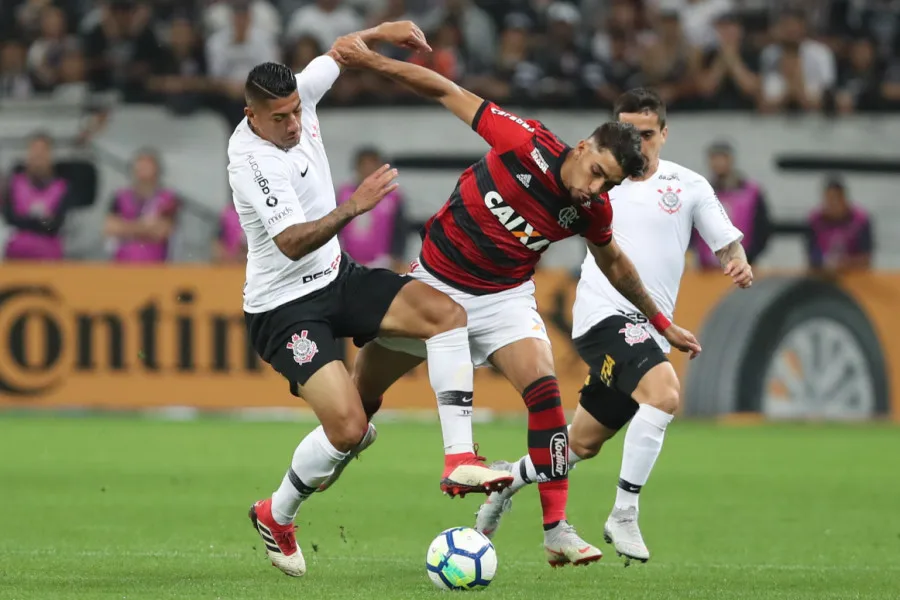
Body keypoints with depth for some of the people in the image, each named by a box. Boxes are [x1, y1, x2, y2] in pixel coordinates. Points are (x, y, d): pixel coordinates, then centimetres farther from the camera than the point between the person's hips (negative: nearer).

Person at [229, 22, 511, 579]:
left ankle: (459, 460, -13)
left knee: (446, 310, -11)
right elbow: (292, 243, -35)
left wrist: (384, 31, 4)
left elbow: (340, 53, 16)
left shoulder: (299, 97, -5)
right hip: (285, 307, -8)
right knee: (349, 427, -20)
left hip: (338, 278, 8)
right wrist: (353, 208, -44)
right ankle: (276, 516, 7)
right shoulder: (252, 162, -27)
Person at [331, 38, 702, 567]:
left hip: (504, 299, 1)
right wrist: (372, 61, -20)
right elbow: (450, 93, -17)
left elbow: (614, 265, 9)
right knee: (361, 393, 7)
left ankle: (557, 531, -18)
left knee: (545, 390, -22)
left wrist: (660, 321, 17)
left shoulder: (593, 211, -13)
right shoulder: (526, 143, -24)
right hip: (437, 281, -1)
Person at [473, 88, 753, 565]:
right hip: (605, 312, -4)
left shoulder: (688, 186, 8)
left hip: (650, 329, 4)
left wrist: (739, 264, -14)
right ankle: (624, 516, -21)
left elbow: (728, 245, 8)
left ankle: (511, 478, 40)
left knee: (584, 444, 13)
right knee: (664, 394, -30)